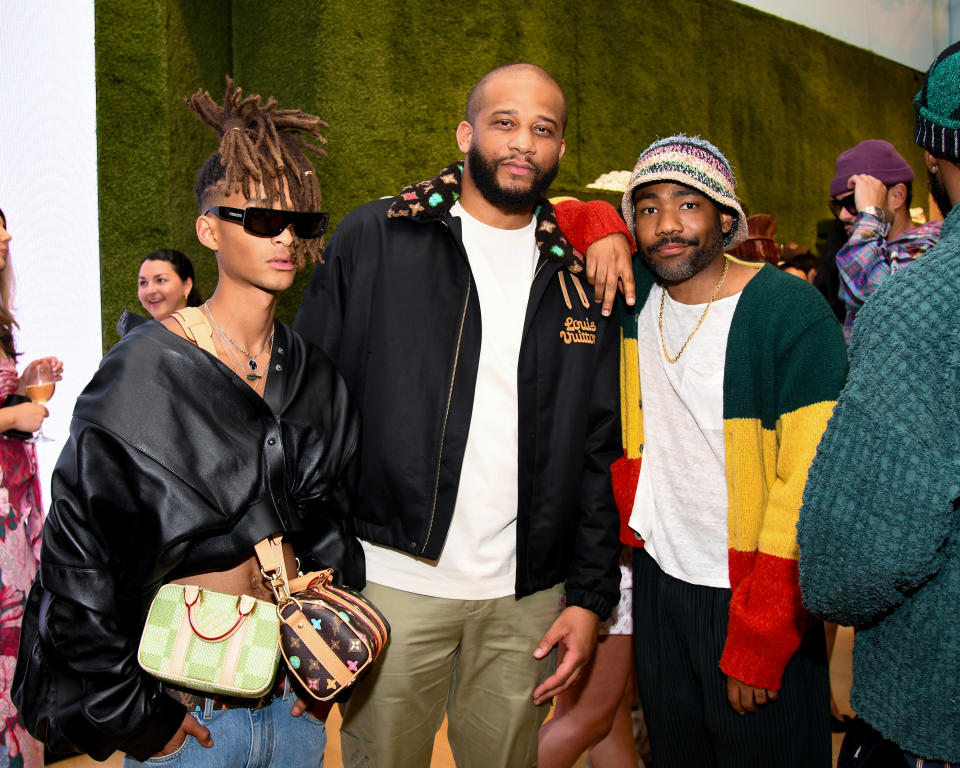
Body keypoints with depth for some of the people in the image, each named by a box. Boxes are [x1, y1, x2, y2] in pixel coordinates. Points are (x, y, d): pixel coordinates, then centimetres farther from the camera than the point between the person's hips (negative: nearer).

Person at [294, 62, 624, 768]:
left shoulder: (580, 284, 7)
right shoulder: (375, 239, -2)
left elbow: (597, 455, 8)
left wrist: (590, 596, 4)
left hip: (527, 598, 3)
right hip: (394, 579, -2)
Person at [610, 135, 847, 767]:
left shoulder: (793, 313, -17)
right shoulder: (636, 292, -2)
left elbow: (810, 483, -20)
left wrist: (757, 640, -20)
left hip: (754, 596, -5)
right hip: (658, 576, 5)